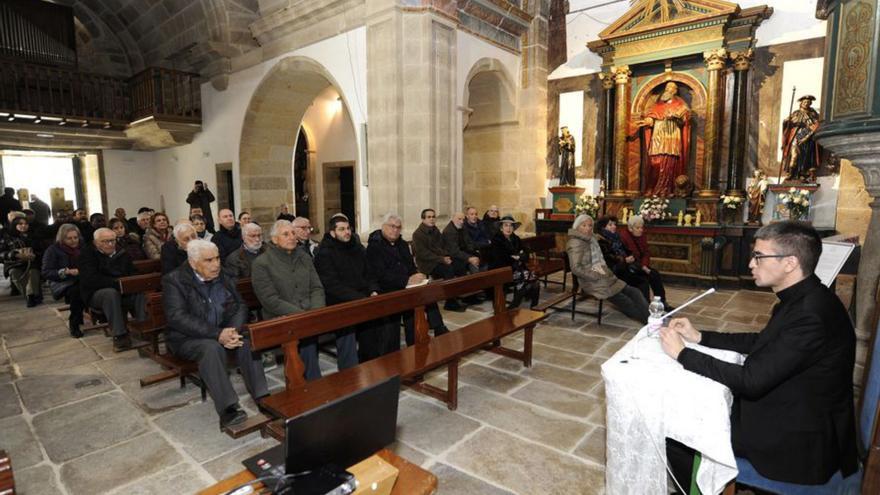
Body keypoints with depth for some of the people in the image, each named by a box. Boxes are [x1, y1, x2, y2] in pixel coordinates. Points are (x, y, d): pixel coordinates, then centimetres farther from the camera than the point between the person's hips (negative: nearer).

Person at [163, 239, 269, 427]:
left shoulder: (224, 278, 7)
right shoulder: (173, 281, -9)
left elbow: (240, 306, 5)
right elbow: (177, 318, -20)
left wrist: (233, 330, -18)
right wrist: (217, 334, -29)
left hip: (222, 332, 4)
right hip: (188, 338, -4)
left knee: (247, 341, -24)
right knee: (212, 348, -34)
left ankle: (262, 397, -22)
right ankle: (227, 408, -36)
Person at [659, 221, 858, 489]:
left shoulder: (811, 315, -30)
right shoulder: (802, 299, 0)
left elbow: (751, 380, -28)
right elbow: (760, 343, 11)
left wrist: (682, 353, -21)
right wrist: (699, 336, 2)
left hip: (796, 440, -9)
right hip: (787, 410, 9)